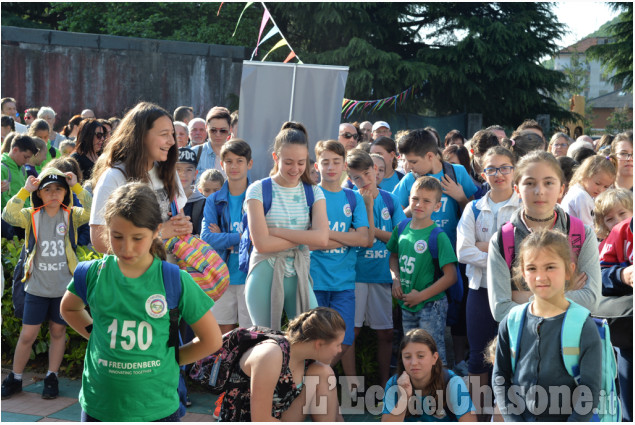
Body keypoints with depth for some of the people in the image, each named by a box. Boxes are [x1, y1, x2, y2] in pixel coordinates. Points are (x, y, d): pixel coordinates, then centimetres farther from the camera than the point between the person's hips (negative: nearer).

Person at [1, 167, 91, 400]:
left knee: (58, 331, 11)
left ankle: (52, 378, 26)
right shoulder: (31, 216, -1)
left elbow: (92, 211, -20)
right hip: (37, 286, 0)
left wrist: (77, 186, -22)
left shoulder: (71, 215, -2)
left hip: (64, 287, 0)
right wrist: (25, 191, -23)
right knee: (27, 335, 5)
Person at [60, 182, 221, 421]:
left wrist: (169, 360, -2)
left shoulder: (176, 281, -9)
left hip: (157, 409, -2)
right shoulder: (94, 274, -3)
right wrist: (96, 335, 6)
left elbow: (211, 340, -1)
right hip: (99, 408, 2)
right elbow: (69, 309, 18)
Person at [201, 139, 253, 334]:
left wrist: (224, 238, -11)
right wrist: (240, 237, -15)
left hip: (249, 274, -3)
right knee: (224, 336, 9)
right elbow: (206, 238, -5)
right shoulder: (214, 200, 8)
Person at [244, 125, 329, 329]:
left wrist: (276, 231, -13)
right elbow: (262, 243, -14)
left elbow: (322, 238, -10)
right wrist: (304, 237, -8)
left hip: (299, 276, 3)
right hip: (265, 276, -3)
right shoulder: (259, 190, -3)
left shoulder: (313, 192, 7)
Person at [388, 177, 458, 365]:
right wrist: (396, 279, 1)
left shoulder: (438, 236, -15)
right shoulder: (401, 229, 1)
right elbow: (394, 256, 19)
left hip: (431, 305, -6)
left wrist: (421, 295, -16)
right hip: (406, 305, 6)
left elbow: (450, 276, -17)